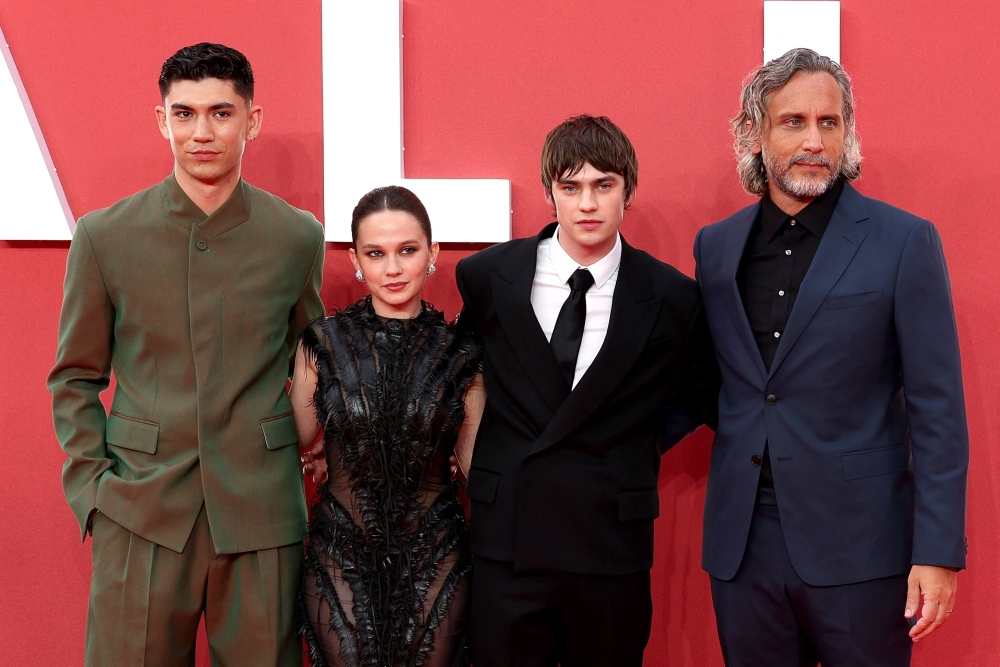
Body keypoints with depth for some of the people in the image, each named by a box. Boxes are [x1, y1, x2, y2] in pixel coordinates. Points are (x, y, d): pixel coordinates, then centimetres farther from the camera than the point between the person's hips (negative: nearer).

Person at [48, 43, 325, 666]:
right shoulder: (104, 235, 1)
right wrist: (90, 485, 0)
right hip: (139, 514, 0)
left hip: (262, 514, 0)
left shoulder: (299, 236, 2)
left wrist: (307, 458, 7)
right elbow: (76, 376, 8)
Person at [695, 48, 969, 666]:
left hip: (858, 547, -3)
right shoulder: (716, 245, 8)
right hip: (742, 543, 4)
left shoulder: (904, 242, -5)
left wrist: (939, 551, -10)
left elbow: (938, 410, -6)